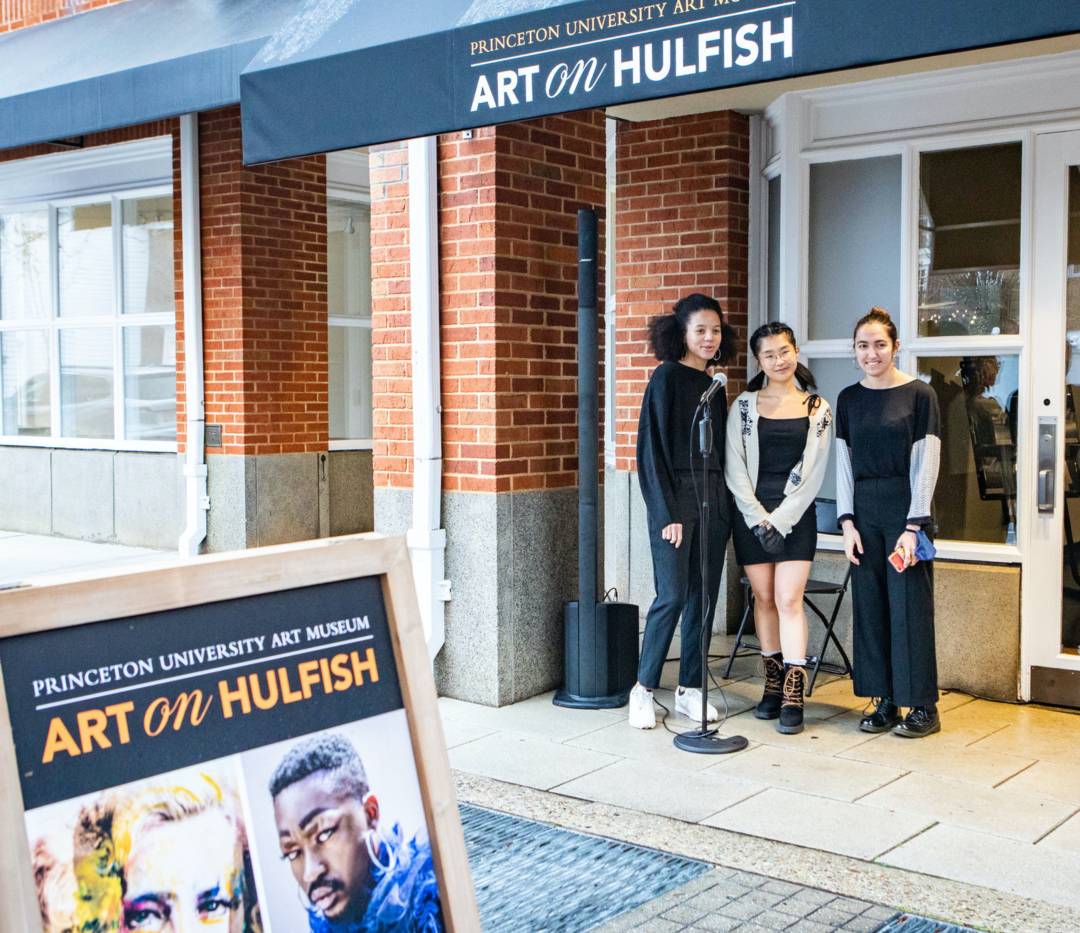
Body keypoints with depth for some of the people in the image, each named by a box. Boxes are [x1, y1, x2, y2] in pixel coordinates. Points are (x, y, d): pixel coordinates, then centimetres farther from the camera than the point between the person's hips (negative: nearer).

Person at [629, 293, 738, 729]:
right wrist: (667, 513, -15)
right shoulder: (666, 376, -6)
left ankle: (689, 689, 15)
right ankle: (643, 688, 4)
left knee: (703, 597, 7)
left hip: (713, 497, 7)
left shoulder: (714, 385, 14)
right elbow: (652, 447, -10)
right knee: (672, 596, -9)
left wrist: (726, 507, 10)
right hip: (674, 498, -6)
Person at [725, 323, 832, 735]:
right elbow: (734, 467, 0)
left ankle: (793, 694, -8)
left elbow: (813, 471, -1)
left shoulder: (817, 408, 4)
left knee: (789, 599, -8)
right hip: (752, 512, 1)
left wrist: (779, 519, -9)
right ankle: (773, 683, 18)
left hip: (795, 514, -1)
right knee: (764, 597, 6)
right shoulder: (745, 405, 5)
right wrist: (758, 517, -9)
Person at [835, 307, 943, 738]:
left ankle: (923, 707, 7)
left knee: (909, 604, -3)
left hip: (905, 509, -4)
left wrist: (913, 527, -12)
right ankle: (886, 702, 14)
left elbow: (926, 464, -7)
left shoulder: (919, 395, -3)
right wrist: (847, 521, 0)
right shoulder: (849, 399, 9)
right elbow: (844, 465, 9)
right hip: (864, 512, 4)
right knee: (870, 606, 5)